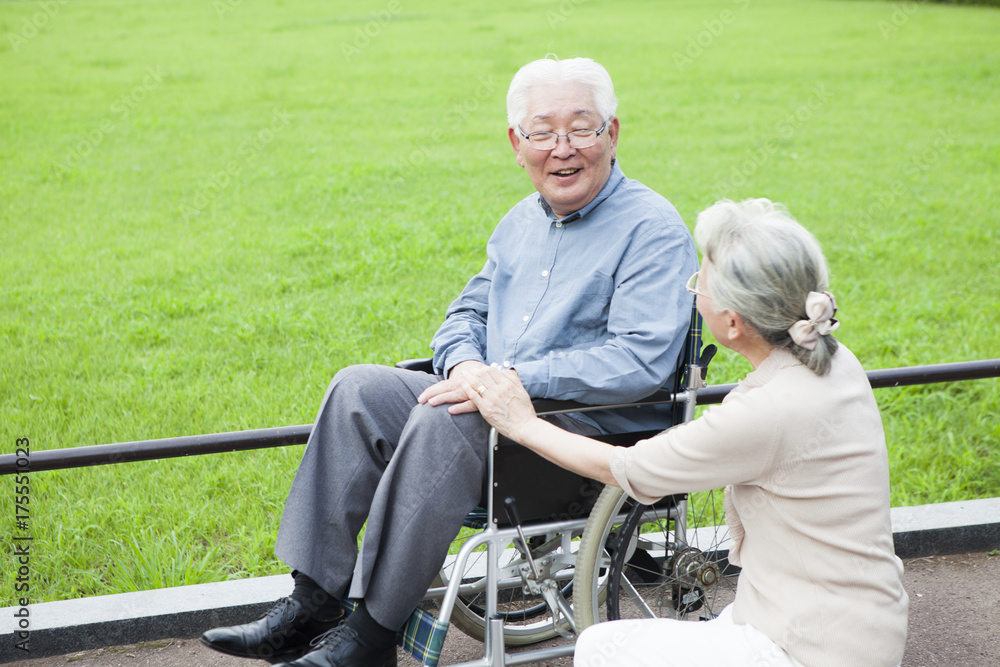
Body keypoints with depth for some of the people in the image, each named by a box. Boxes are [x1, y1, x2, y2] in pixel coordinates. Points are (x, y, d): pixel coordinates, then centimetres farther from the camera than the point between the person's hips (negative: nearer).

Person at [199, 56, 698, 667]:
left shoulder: (653, 228, -9)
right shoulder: (524, 220, 16)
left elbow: (641, 360, -21)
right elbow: (467, 313, 20)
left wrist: (510, 379, -24)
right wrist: (465, 364, -5)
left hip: (599, 430, -8)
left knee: (444, 422, -32)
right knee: (359, 390, -10)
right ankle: (311, 605, -12)